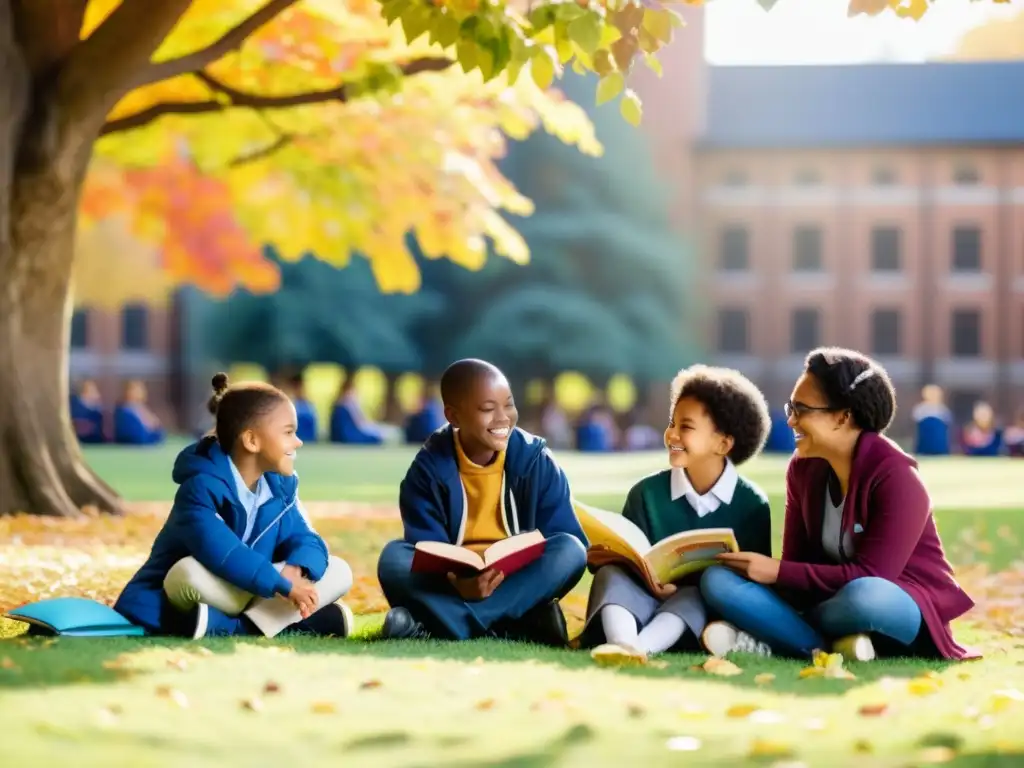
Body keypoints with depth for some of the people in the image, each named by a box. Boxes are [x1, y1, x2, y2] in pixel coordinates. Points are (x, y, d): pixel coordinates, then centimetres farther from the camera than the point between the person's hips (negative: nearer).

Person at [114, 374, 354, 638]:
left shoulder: (280, 485, 3)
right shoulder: (203, 485, -22)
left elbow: (303, 538, -1)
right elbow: (221, 552, -36)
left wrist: (296, 570, -25)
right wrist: (283, 585, -37)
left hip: (242, 595, 7)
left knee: (339, 572, -7)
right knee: (192, 573, -41)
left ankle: (238, 626, -23)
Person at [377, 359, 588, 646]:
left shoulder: (536, 461, -5)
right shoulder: (429, 468, -7)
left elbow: (572, 541, -9)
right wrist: (458, 584, -36)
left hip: (519, 583, 1)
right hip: (452, 585, -1)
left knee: (570, 550, -27)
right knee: (394, 558, -27)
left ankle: (442, 625, -31)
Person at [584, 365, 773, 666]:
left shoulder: (751, 505, 1)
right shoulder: (647, 492, 5)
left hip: (704, 616, -1)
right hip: (646, 603, 1)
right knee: (611, 572, -25)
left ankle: (643, 646, -56)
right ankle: (622, 643, -57)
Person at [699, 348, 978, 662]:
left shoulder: (895, 477, -19)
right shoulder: (803, 468, 3)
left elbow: (871, 577, -24)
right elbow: (797, 560, 2)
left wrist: (778, 573, -23)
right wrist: (768, 569, -21)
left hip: (904, 606, -7)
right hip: (832, 599, 7)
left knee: (864, 597, -44)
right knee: (718, 579, -14)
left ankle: (775, 638, -21)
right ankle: (830, 647, -26)